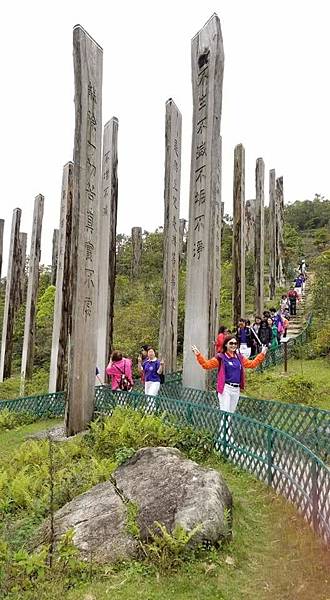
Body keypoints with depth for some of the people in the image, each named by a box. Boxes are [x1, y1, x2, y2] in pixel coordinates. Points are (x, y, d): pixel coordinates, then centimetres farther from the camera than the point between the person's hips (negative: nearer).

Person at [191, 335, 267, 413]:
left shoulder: (240, 357, 11)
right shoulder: (221, 357, -6)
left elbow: (252, 364, 20)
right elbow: (207, 364, -11)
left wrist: (262, 354, 17)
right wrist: (198, 355, -23)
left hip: (236, 389, 6)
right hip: (225, 388, -6)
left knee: (231, 412, 16)